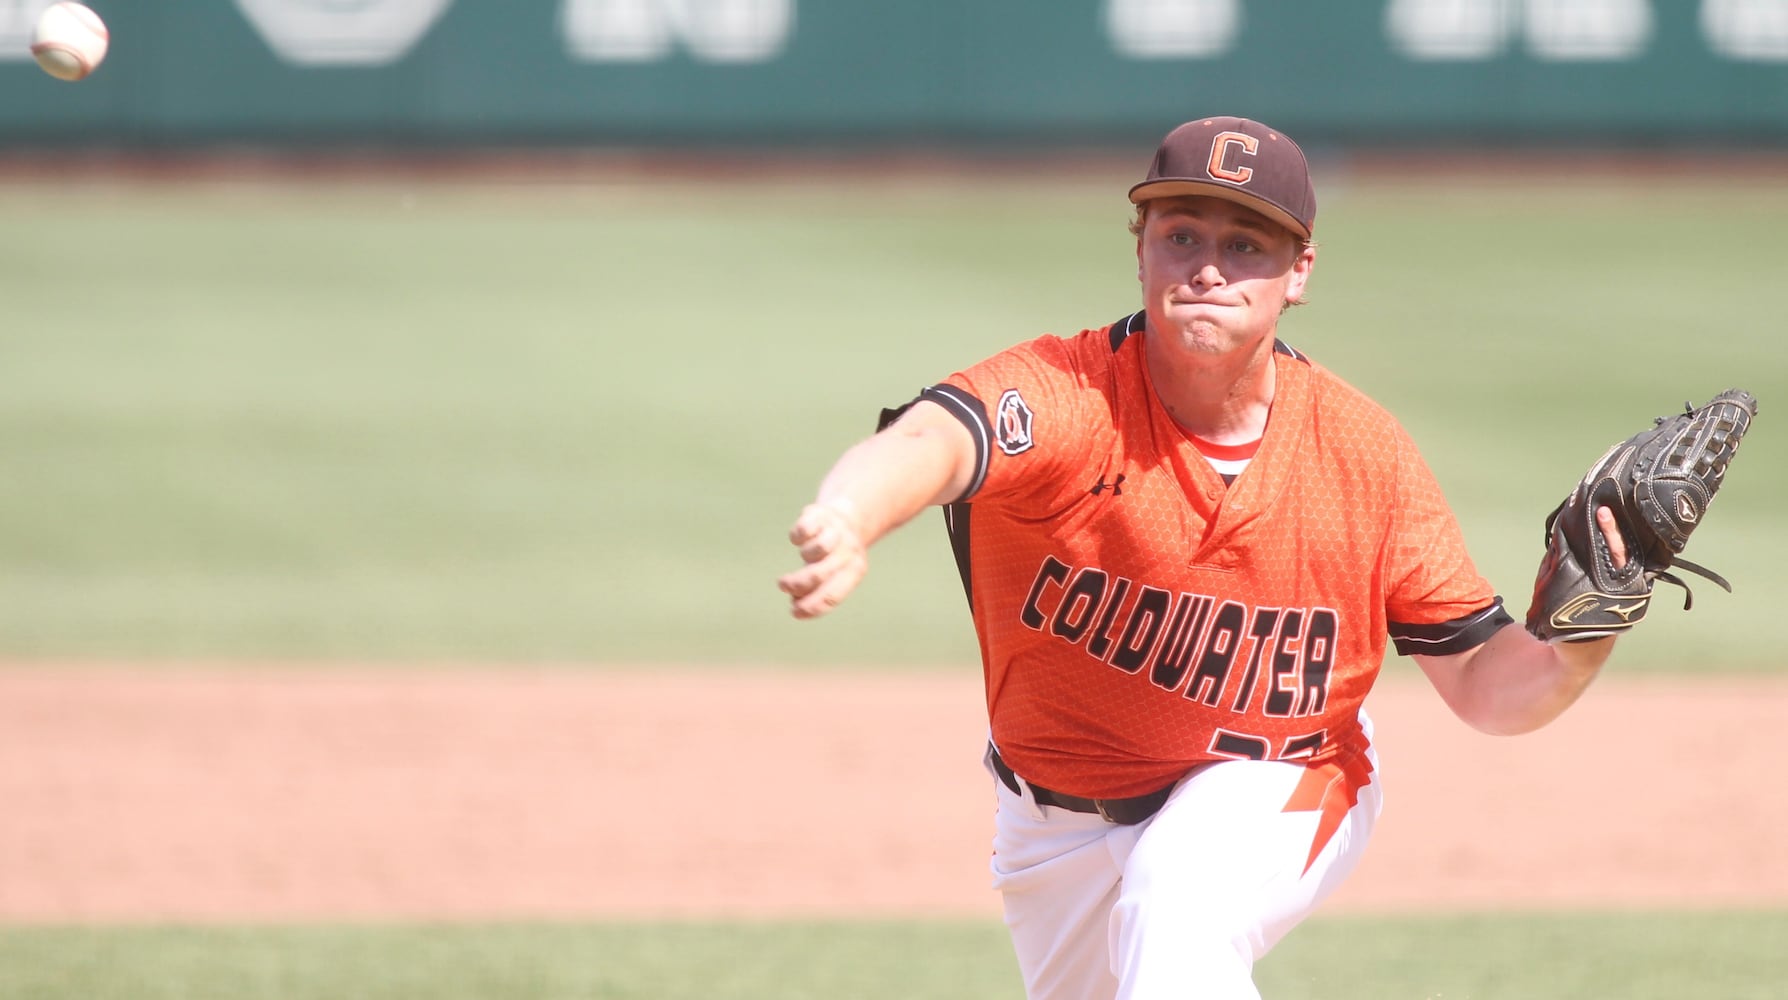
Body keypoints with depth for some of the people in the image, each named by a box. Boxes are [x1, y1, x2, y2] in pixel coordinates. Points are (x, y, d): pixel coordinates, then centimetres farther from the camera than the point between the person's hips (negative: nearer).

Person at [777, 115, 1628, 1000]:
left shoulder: (1364, 450, -17)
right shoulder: (1065, 394, -26)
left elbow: (1483, 685, -10)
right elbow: (927, 440, -50)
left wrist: (1583, 639, -33)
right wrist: (846, 523, -74)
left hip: (1280, 795, -2)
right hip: (1058, 822, 2)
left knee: (1176, 903, -35)